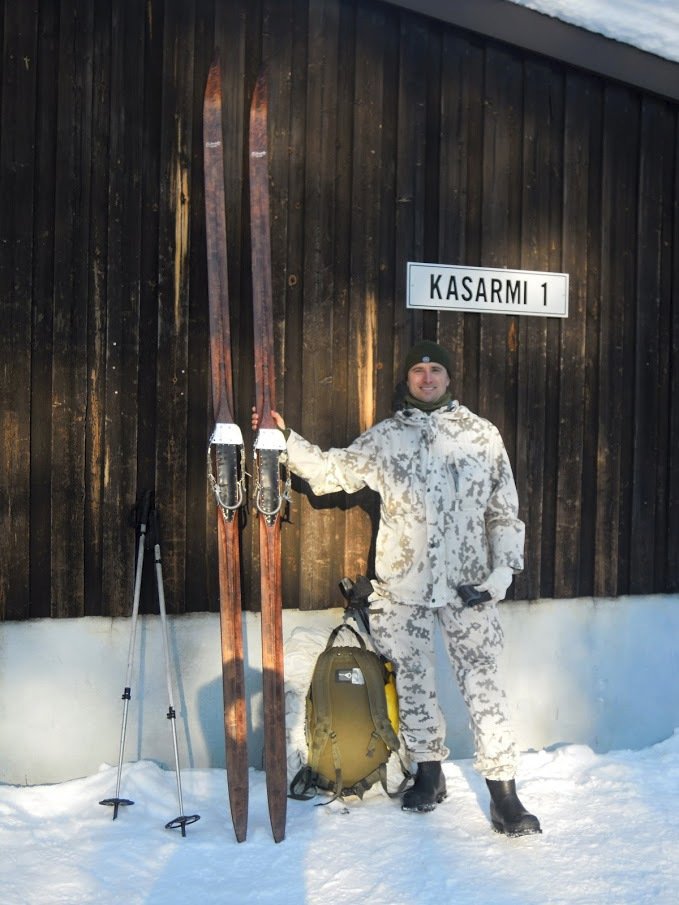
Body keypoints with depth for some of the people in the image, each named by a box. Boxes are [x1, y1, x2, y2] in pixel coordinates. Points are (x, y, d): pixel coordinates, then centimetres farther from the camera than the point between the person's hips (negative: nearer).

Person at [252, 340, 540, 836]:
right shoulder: (385, 437, 7)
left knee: (483, 684, -4)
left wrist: (503, 569, -3)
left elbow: (505, 511, 7)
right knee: (413, 681, 10)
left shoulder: (482, 434, 5)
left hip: (469, 584, -1)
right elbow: (331, 470, 10)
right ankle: (429, 772, 28)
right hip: (402, 586, 2)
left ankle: (504, 794, 2)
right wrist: (286, 439, -1)